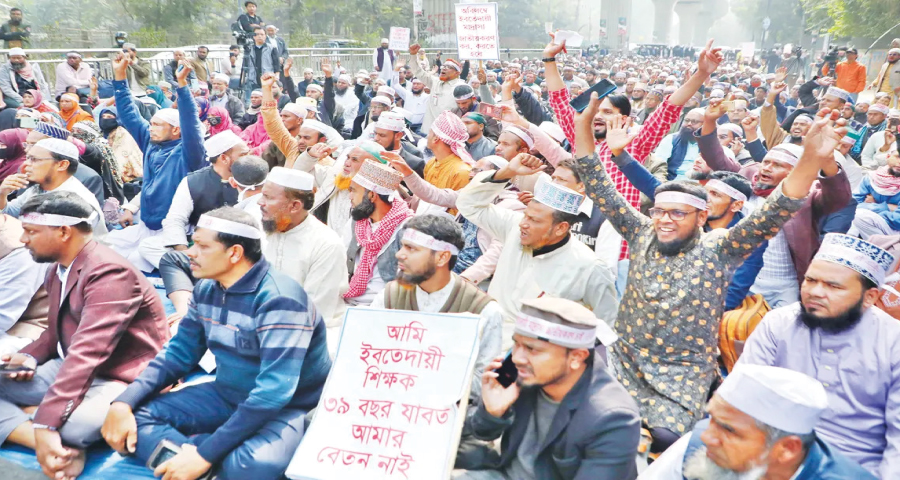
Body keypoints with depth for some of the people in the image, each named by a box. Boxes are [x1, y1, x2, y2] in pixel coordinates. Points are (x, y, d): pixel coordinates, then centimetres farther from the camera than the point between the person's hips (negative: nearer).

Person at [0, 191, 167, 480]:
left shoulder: (109, 273, -22)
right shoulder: (59, 269, 11)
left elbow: (87, 353, -31)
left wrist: (45, 423, -36)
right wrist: (29, 357, 1)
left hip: (120, 379, -10)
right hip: (69, 368, 10)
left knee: (70, 423, -41)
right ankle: (60, 448, -19)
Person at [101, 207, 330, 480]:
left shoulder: (278, 299, -25)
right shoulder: (206, 289, 1)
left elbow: (274, 392, -31)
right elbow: (178, 354, 9)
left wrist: (205, 454, -31)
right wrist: (123, 402, -8)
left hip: (285, 409, -8)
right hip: (227, 397, 8)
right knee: (134, 416, -7)